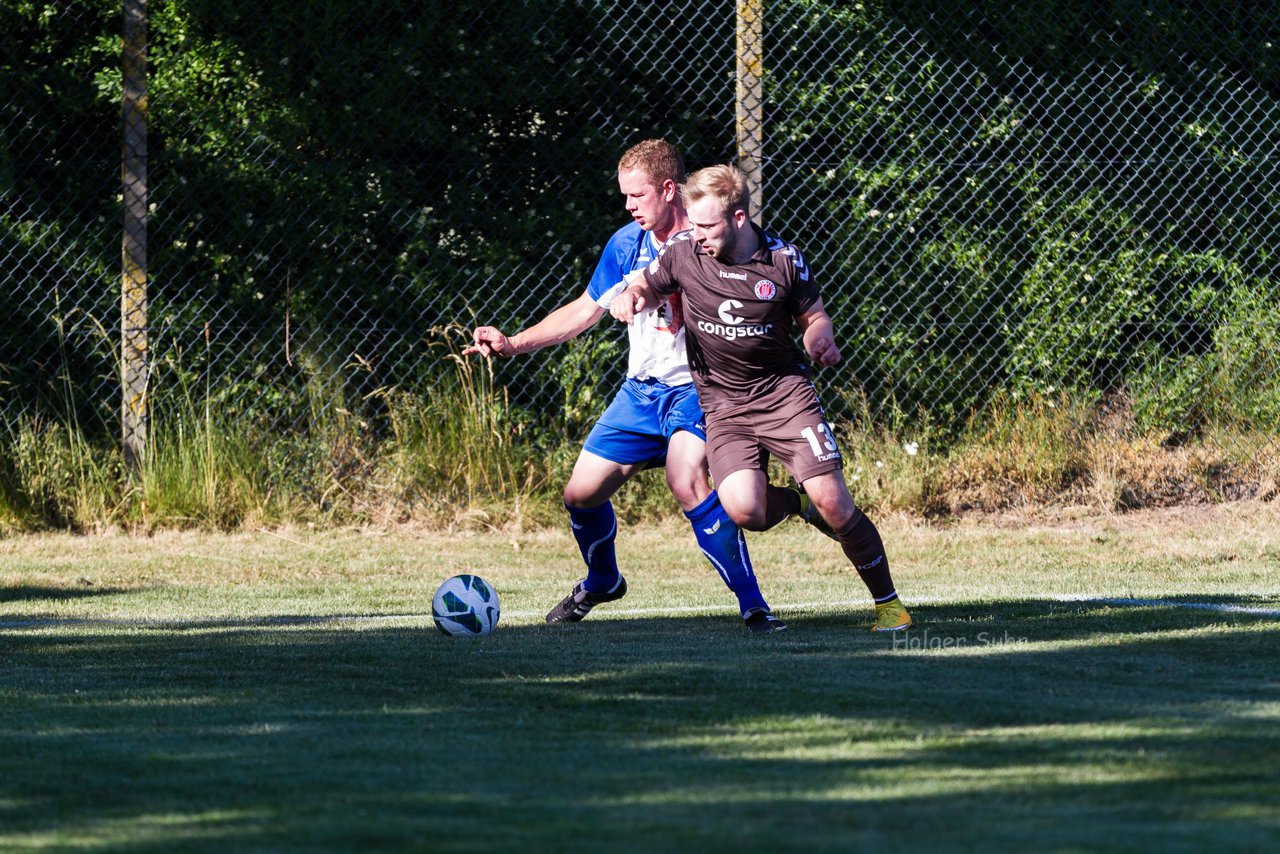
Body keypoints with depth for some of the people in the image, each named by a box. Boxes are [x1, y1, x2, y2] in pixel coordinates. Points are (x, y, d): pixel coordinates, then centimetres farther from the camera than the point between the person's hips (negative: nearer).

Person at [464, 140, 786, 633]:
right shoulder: (627, 244, 3)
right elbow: (585, 311, 15)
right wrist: (512, 344, 8)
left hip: (696, 387, -6)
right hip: (641, 389, 6)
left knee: (687, 482, -32)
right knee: (581, 494, 5)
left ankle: (753, 606, -26)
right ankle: (602, 582, 38)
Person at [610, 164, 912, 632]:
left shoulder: (784, 259, -6)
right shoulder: (683, 252, -4)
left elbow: (814, 317, 7)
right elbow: (646, 285, 12)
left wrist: (821, 340, -17)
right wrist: (630, 298, -12)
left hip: (784, 390, -1)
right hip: (723, 405, 1)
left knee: (833, 503, -12)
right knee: (743, 510, -23)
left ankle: (887, 602, 7)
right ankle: (793, 502, 14)